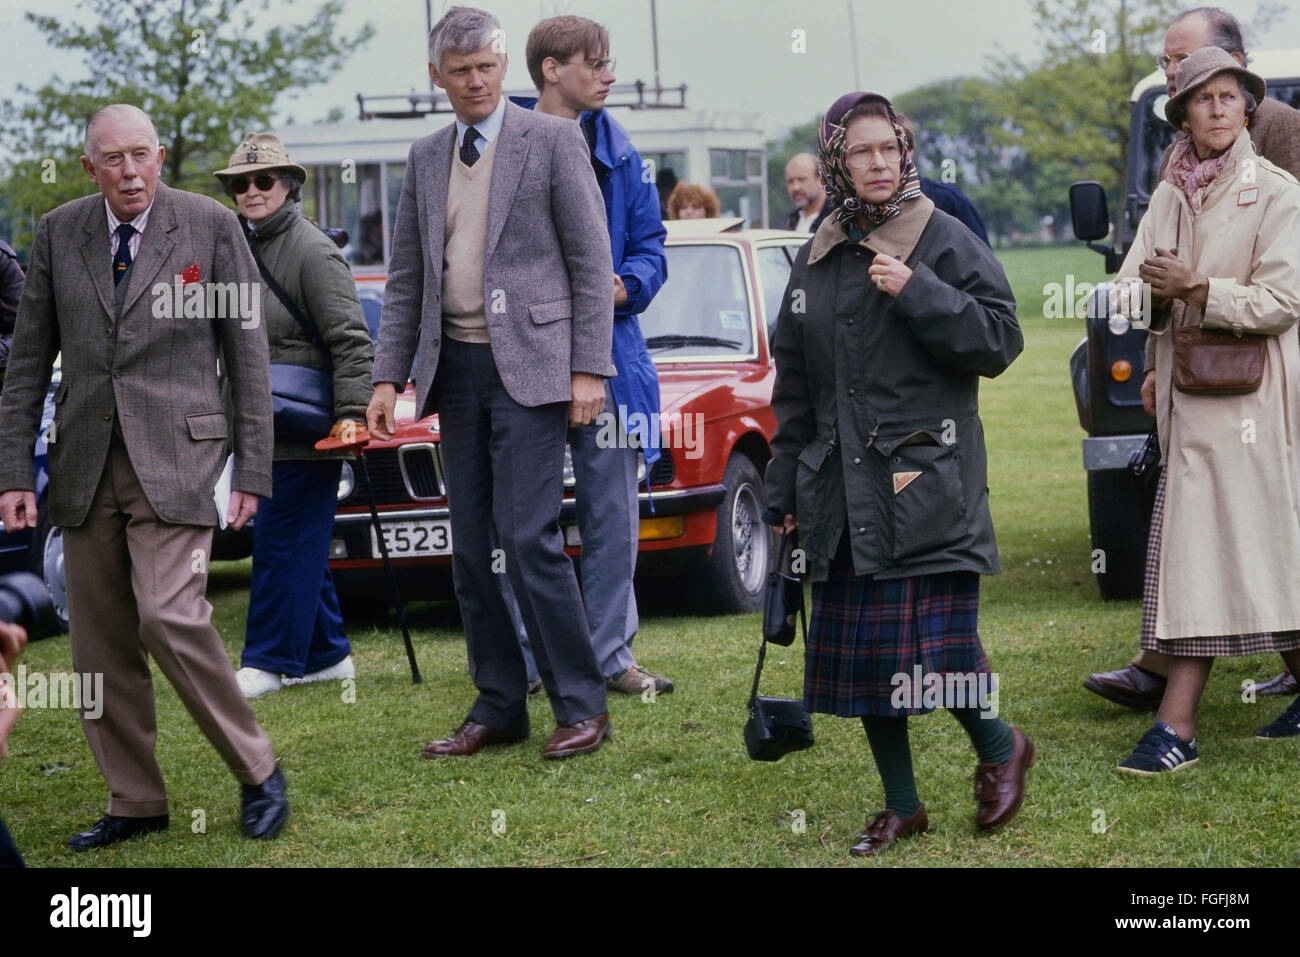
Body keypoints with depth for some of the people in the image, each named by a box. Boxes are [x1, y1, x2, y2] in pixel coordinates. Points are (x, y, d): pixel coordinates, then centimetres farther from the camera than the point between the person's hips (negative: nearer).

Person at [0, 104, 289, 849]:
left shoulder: (211, 226, 0)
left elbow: (248, 352, 1)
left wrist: (254, 471, -3)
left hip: (175, 456, -4)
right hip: (86, 464, 4)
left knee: (170, 618, -17)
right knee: (101, 641, 4)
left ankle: (259, 773, 0)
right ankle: (136, 801, 16)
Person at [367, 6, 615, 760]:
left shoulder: (553, 140, -2)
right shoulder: (427, 159, 14)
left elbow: (592, 261, -5)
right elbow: (406, 278, 16)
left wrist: (589, 370, -11)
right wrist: (389, 377, 9)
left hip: (529, 365, -6)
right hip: (457, 367, 6)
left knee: (529, 536, -13)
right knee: (472, 547, 7)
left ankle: (582, 706, -4)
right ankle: (499, 707, 15)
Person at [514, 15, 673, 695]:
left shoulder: (615, 150, 10)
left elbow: (650, 244, 11)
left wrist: (626, 286, -9)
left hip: (607, 355, 4)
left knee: (612, 516, 7)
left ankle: (611, 656, 16)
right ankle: (520, 659, 11)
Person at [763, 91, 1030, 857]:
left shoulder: (945, 241, -2)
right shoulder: (817, 260, 13)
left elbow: (1000, 340, -8)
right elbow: (794, 385, 18)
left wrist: (917, 293, -18)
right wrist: (785, 491, 17)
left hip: (929, 481, -5)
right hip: (844, 490, 5)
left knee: (937, 642, -12)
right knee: (859, 650, 6)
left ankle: (1000, 746, 16)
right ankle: (902, 804, 17)